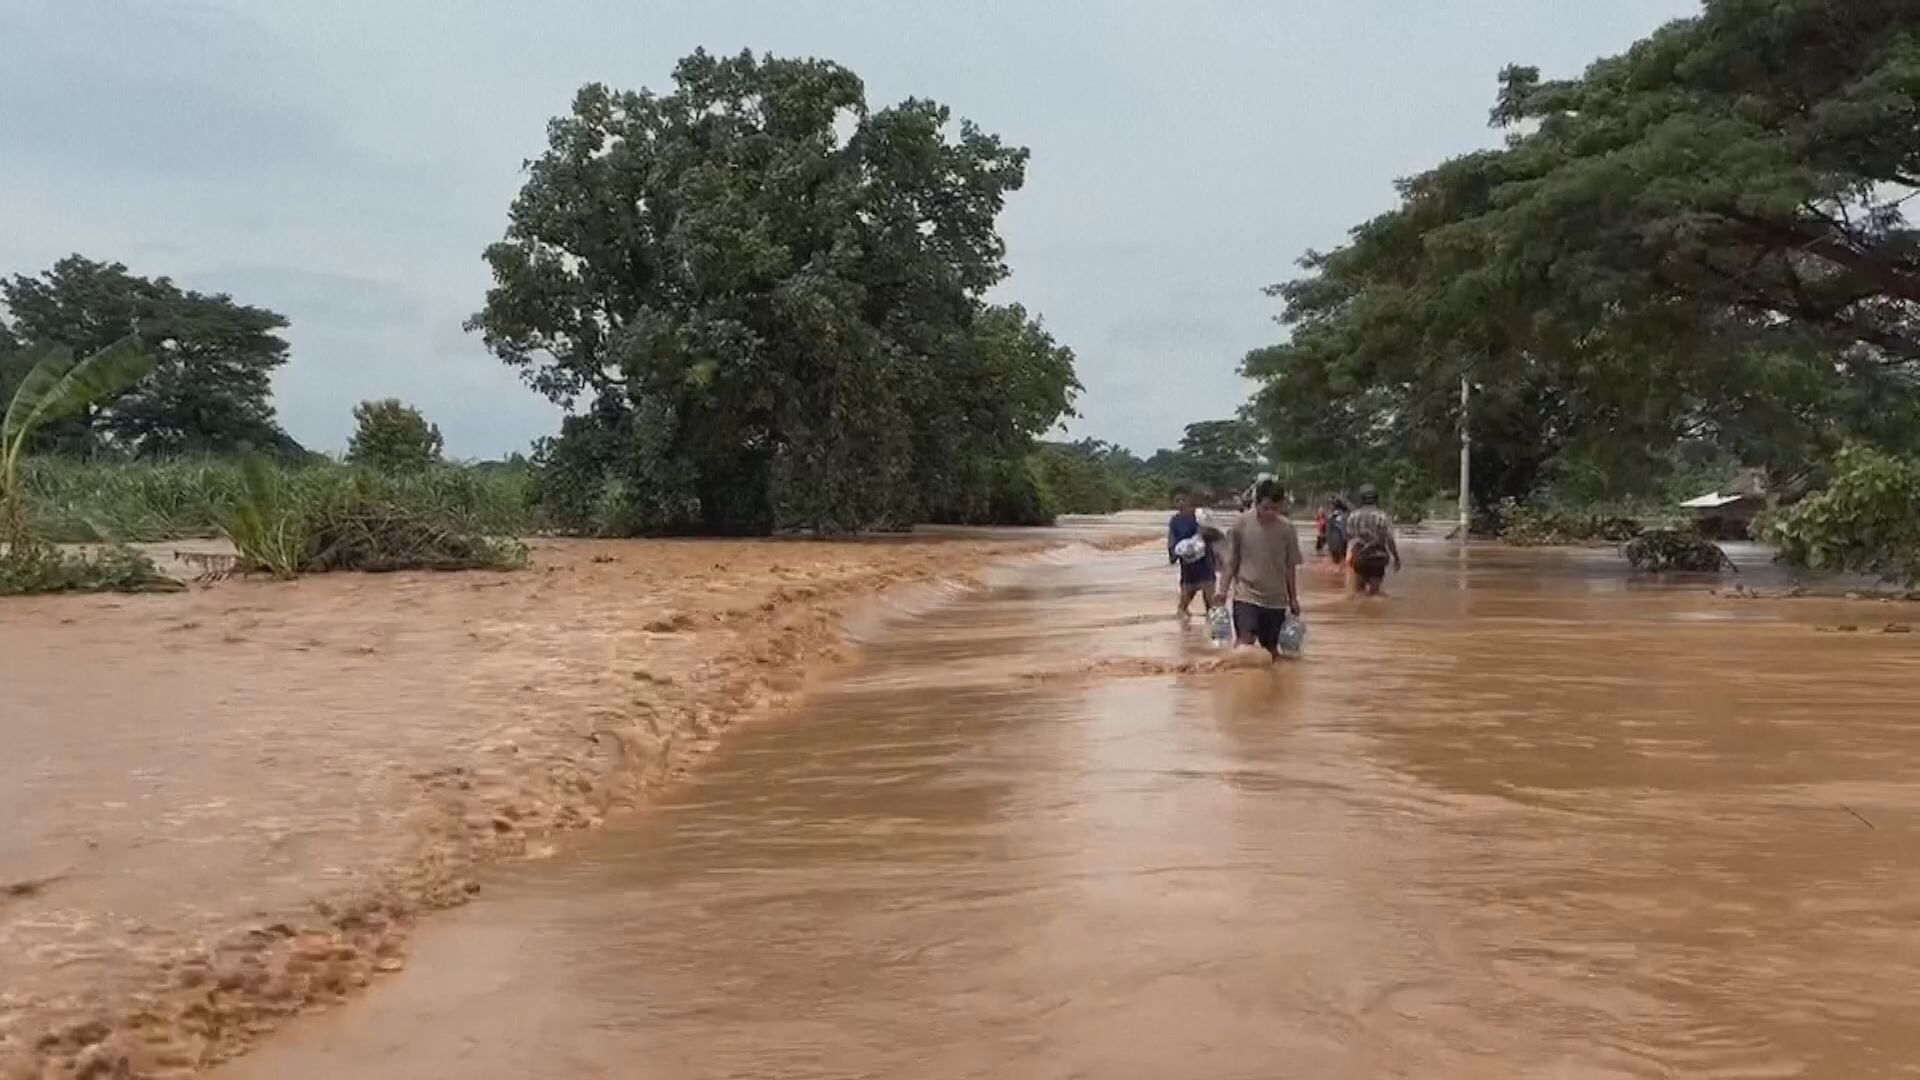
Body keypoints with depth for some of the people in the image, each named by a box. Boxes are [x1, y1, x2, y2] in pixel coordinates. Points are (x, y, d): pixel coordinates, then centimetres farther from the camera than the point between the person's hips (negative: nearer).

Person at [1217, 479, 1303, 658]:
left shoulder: (1287, 529, -4)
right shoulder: (1241, 524, -8)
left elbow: (1290, 567, 5)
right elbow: (1231, 563, -1)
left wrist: (1293, 599, 8)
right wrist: (1222, 591, -8)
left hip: (1276, 599, 2)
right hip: (1246, 596, -2)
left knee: (1271, 648, 10)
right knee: (1246, 642, -18)